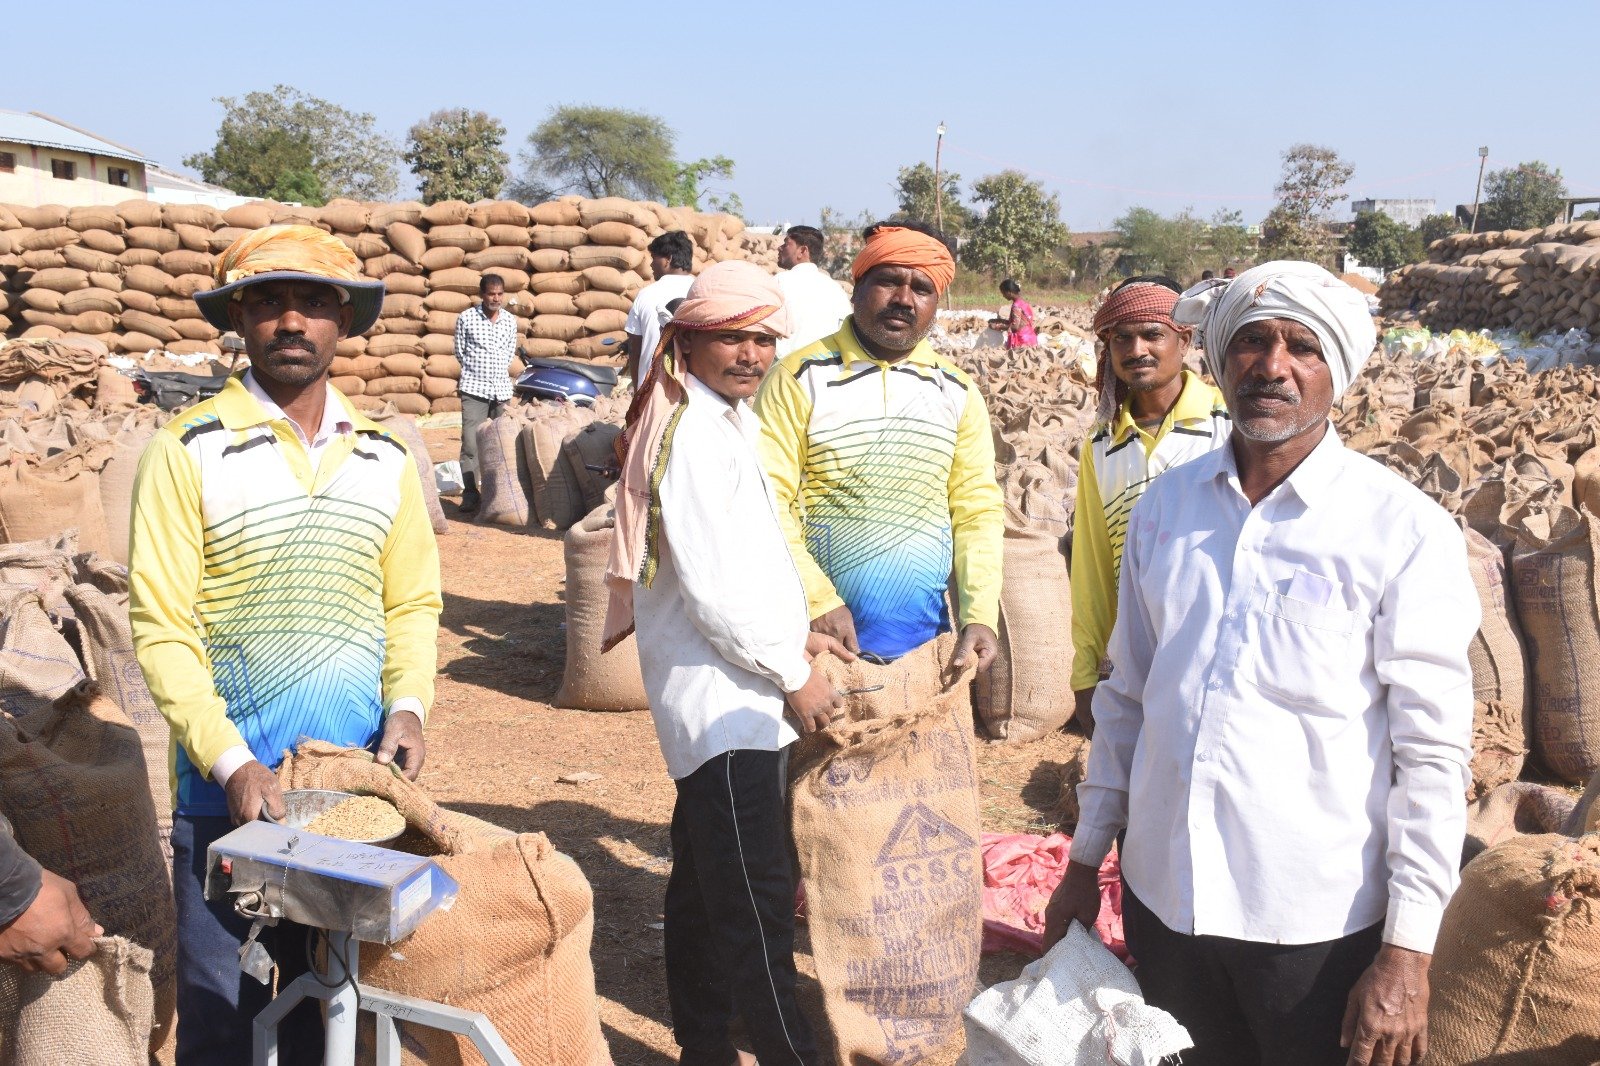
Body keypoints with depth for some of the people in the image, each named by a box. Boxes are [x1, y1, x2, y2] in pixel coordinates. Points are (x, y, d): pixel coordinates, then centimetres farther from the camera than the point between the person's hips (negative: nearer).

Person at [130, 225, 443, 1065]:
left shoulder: (385, 457, 5)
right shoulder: (189, 451, -8)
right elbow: (162, 628, -9)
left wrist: (407, 704, -7)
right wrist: (229, 763, -16)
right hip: (228, 785, -3)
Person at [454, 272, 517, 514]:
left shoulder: (510, 320, 7)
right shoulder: (466, 318, -3)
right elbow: (460, 351, 7)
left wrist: (498, 371, 10)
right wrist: (474, 372, 10)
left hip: (502, 389, 3)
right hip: (474, 388, -3)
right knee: (471, 444, -10)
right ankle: (470, 495, -7)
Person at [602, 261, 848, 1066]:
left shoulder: (729, 419, 14)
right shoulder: (692, 432, -16)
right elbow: (709, 583, -20)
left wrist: (794, 631, 11)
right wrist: (792, 673, -13)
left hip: (731, 691, 10)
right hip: (723, 696, -10)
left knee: (705, 883, 18)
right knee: (755, 904, -7)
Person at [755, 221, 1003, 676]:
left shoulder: (958, 392, 6)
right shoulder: (800, 377, -5)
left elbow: (978, 508, 3)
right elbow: (766, 500, -10)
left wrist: (980, 615, -9)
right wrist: (817, 600, -18)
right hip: (820, 634, -3)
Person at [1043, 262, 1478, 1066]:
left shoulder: (1404, 531, -9)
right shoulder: (1164, 505, 2)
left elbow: (1433, 752, -9)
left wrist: (1407, 953, -11)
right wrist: (1085, 861, 11)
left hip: (1318, 922, -3)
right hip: (1163, 897, 4)